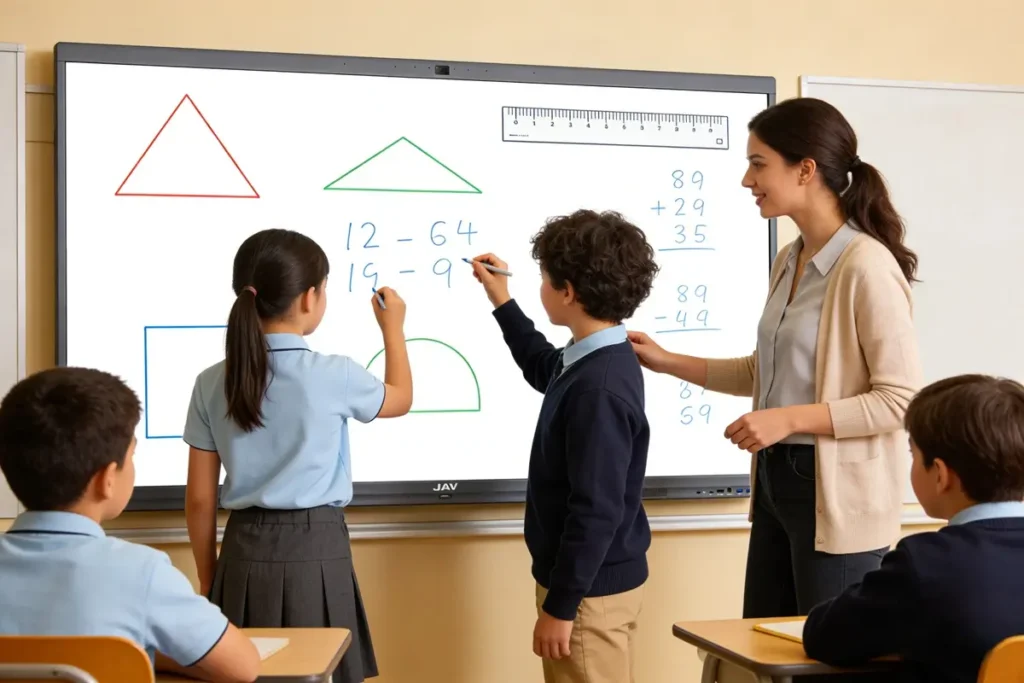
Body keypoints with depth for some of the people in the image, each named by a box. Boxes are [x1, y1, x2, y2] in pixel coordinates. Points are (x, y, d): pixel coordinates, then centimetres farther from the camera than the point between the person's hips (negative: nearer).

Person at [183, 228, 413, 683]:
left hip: (244, 555, 4)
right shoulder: (332, 376, -10)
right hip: (314, 552, -3)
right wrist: (392, 327, 27)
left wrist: (208, 579, 16)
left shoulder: (212, 383, 0)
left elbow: (200, 499, 5)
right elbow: (400, 399, 13)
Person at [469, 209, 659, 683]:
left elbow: (596, 511, -27)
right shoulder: (591, 362, 4)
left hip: (591, 590, -10)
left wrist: (561, 606, -20)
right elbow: (544, 368, 30)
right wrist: (501, 303, 27)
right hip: (592, 580, 10)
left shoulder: (599, 390, -27)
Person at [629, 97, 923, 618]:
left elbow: (901, 398, -19)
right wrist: (667, 361, 12)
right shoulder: (788, 261, 9)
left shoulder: (866, 266, -18)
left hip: (837, 496, -8)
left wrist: (791, 419, -23)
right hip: (776, 481, 8)